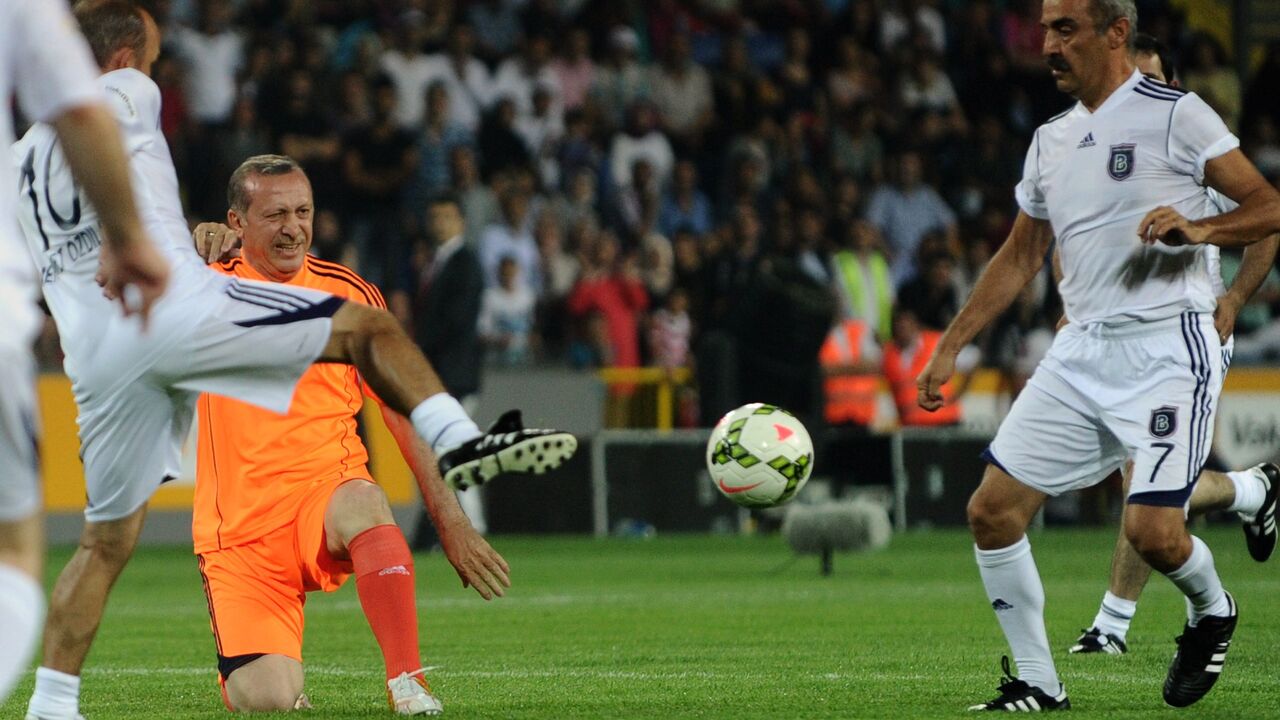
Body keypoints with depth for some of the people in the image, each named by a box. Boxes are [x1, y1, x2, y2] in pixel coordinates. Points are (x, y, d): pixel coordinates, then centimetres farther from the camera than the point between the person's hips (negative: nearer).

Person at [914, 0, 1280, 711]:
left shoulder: (1175, 114, -5)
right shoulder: (1050, 140, 15)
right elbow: (1019, 257, 23)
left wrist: (1194, 229, -23)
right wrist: (949, 348, 18)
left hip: (1168, 346, -7)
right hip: (1080, 352, 7)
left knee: (1152, 531, -17)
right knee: (992, 511, -4)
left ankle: (1212, 612, 17)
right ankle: (1036, 685, 8)